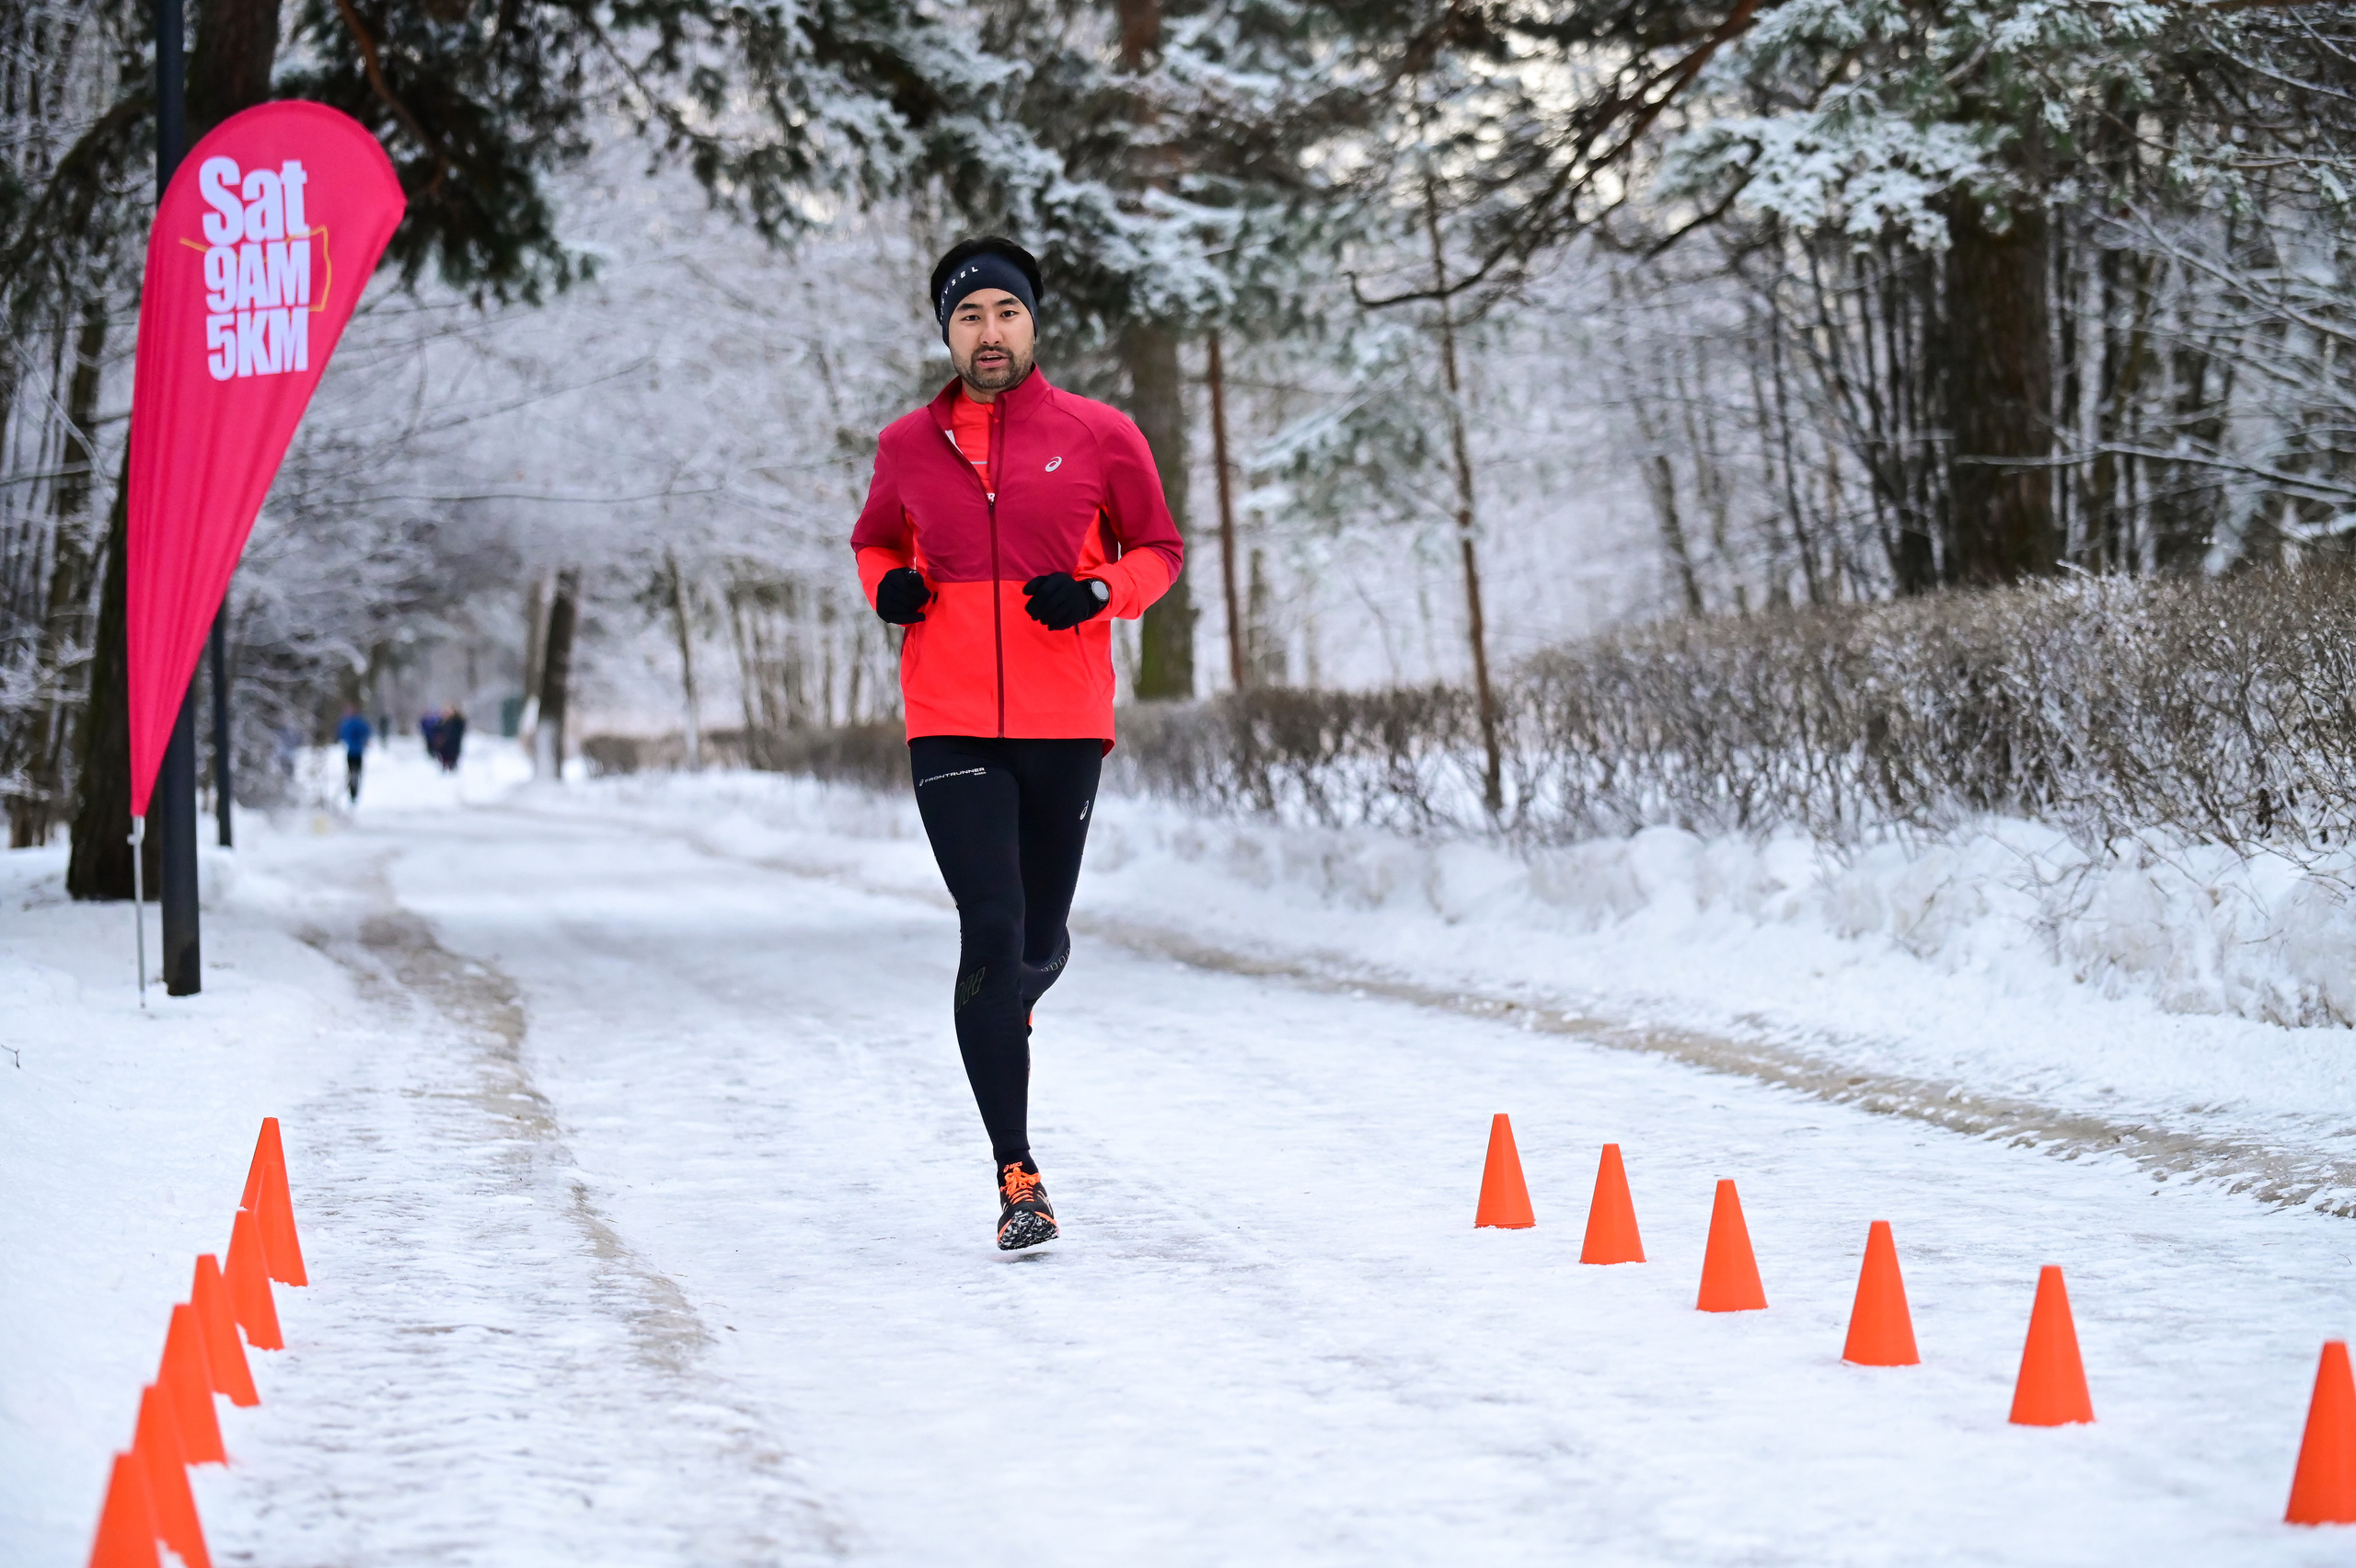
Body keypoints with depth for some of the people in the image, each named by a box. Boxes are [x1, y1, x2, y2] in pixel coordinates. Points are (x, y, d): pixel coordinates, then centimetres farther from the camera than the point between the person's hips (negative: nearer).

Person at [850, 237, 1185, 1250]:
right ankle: (1016, 1177, -7)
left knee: (1040, 939, 11)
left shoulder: (1099, 437, 2)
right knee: (991, 931, -12)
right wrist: (887, 585, 1)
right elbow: (874, 542, 23)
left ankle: (1007, 1014, 51)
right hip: (951, 727, 0)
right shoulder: (908, 447, 7)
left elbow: (1158, 549, 10)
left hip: (1066, 724, 0)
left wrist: (1100, 589, -11)